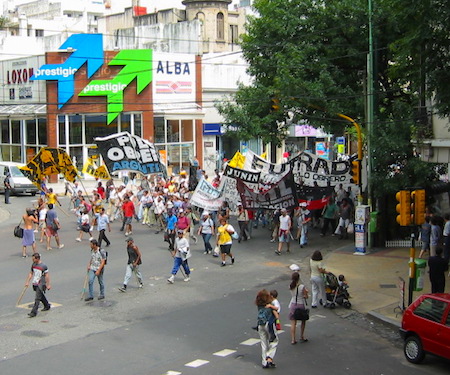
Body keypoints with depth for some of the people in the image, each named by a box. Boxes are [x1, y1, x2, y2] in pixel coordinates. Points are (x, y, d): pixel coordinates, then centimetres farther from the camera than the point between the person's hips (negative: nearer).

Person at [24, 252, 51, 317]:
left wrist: (48, 285, -10)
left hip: (41, 284, -7)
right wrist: (27, 282, 12)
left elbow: (47, 275, -11)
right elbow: (31, 273, 14)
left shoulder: (43, 266, -16)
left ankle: (34, 312, -10)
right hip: (35, 283, 8)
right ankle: (47, 306, 40)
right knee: (41, 296, 21)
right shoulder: (33, 265, 4)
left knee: (37, 298, -10)